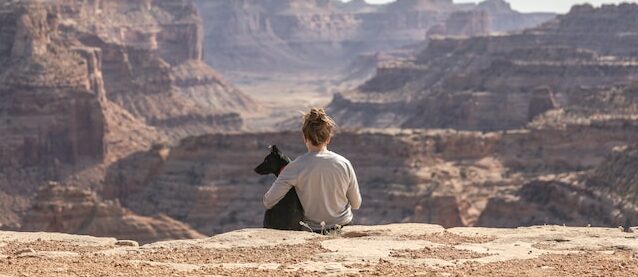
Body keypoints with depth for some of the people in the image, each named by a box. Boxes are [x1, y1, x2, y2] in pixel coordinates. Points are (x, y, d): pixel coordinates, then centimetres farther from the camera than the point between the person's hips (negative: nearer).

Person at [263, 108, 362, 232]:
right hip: (343, 225, 2)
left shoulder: (296, 167, -19)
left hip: (312, 229, -2)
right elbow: (356, 205, -1)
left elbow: (268, 202, -16)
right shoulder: (344, 164, -13)